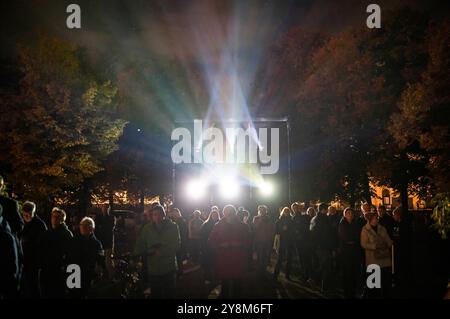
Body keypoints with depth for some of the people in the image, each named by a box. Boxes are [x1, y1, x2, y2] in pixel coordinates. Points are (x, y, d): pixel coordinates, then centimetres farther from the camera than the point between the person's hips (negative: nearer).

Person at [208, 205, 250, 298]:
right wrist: (221, 245, -13)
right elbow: (211, 242, 2)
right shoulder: (218, 226, 3)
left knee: (237, 283, 1)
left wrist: (239, 244, -10)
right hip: (223, 261, -1)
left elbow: (247, 243, 9)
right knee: (225, 283, 4)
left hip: (238, 261, 1)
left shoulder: (242, 227, 6)